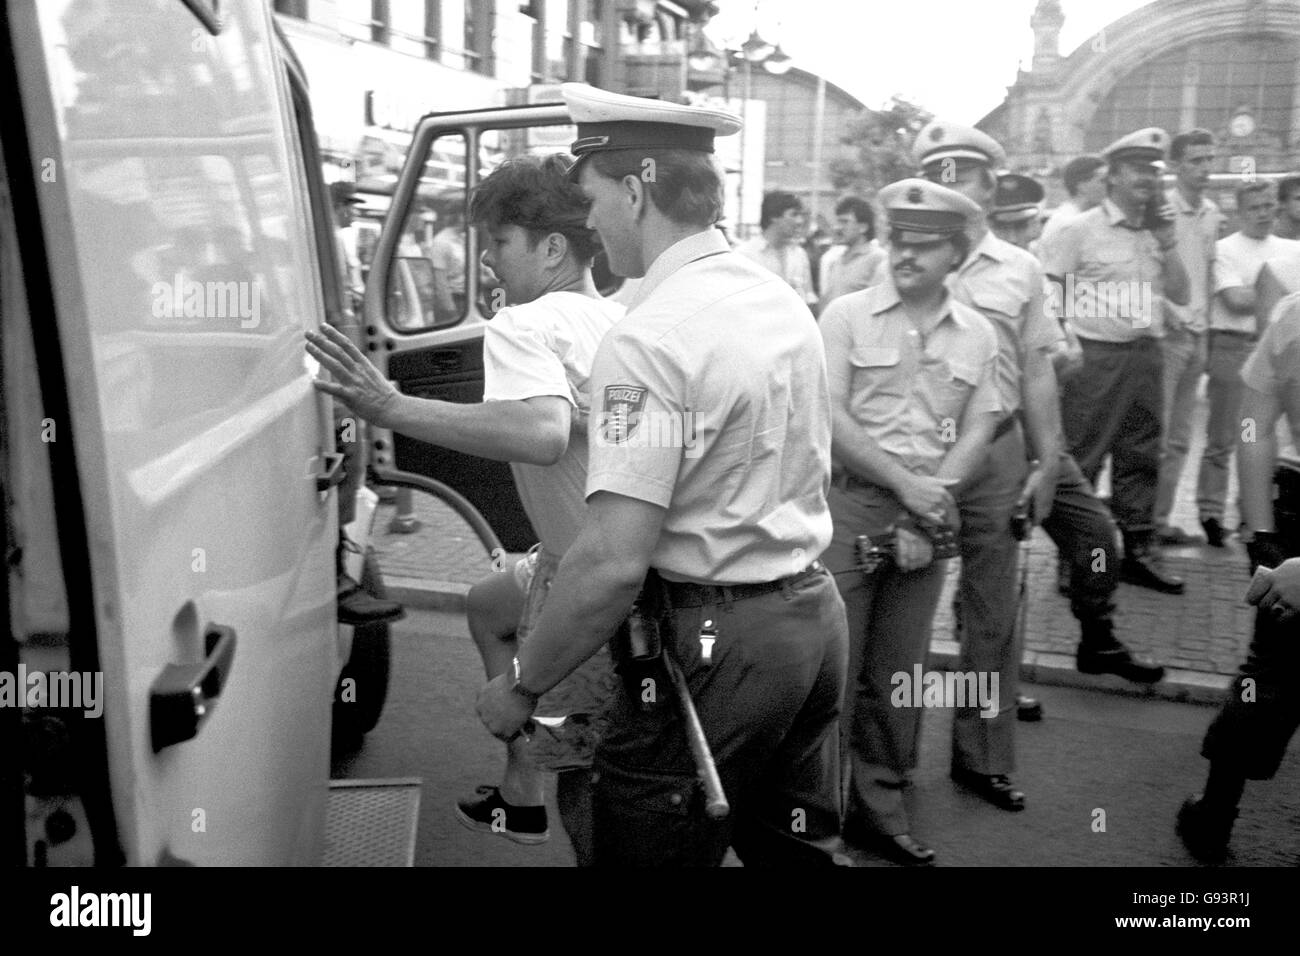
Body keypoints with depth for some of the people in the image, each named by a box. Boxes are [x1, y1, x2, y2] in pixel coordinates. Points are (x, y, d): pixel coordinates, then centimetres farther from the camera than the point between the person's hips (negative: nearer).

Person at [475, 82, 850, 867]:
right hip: (816, 616, 9)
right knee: (800, 849, 21)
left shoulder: (650, 341, -20)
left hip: (709, 646, -9)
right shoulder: (784, 299, 7)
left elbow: (614, 563, -25)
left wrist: (521, 685, -12)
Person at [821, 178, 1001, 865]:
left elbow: (978, 432, 3)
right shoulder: (847, 316, -1)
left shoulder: (977, 335, 8)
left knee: (897, 672, 11)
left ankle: (879, 808, 24)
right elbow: (830, 418, -8)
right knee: (833, 667, -1)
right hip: (849, 506, -3)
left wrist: (926, 514, -9)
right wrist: (904, 482, -14)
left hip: (929, 515, 3)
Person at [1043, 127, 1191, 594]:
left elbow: (1181, 294, 12)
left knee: (1141, 457, 10)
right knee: (1080, 459, -1)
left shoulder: (1156, 232, 14)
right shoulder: (1081, 230, -4)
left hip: (1145, 354, 6)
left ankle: (1137, 550, 20)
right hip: (1094, 357, -6)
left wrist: (1167, 242, 1)